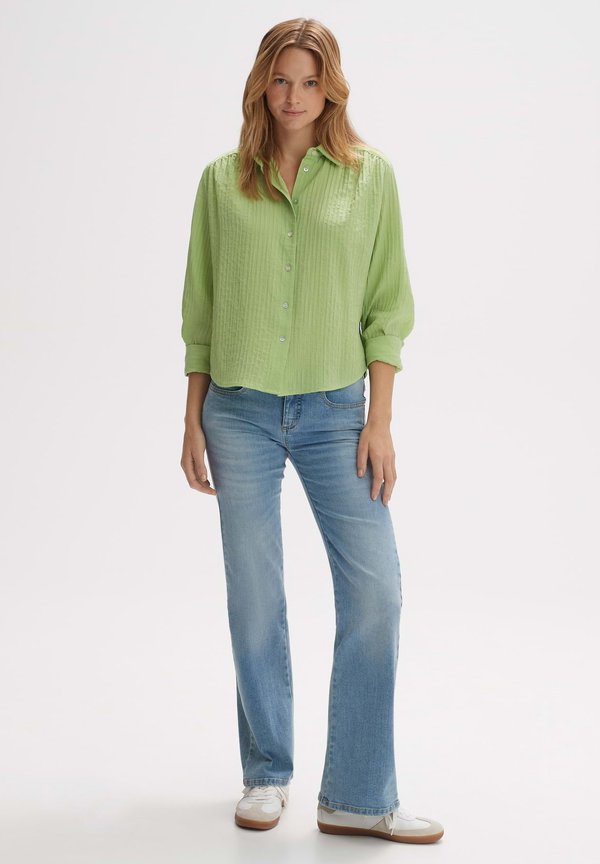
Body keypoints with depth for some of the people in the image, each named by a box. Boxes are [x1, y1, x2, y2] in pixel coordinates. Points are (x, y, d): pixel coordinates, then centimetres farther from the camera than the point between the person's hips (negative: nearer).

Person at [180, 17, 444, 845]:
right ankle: (267, 775, 24)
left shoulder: (371, 173, 2)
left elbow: (388, 304, 1)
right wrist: (192, 421, 4)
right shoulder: (222, 180, 5)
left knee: (376, 589, -6)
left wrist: (379, 421, -5)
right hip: (239, 410, 1)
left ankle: (359, 796, 7)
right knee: (254, 599, 6)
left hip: (334, 410, 0)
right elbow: (199, 308, 8)